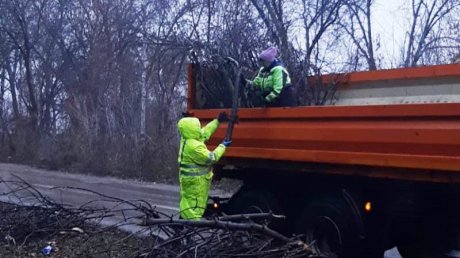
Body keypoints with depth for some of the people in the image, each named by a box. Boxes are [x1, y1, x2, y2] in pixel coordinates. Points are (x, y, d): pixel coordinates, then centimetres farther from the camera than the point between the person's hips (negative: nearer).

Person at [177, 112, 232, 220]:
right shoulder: (194, 146, -26)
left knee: (188, 203, 16)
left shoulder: (187, 139, 5)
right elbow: (212, 158, -18)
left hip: (191, 179, 10)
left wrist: (217, 121, 19)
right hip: (195, 182, -10)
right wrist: (223, 146, -6)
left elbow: (205, 133, 19)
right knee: (194, 206, -6)